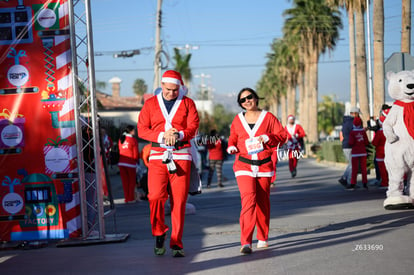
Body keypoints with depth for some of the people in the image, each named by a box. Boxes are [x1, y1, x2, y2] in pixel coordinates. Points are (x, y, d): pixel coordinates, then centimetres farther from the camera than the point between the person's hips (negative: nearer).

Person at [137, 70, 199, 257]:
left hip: (181, 156, 0)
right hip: (158, 155, 0)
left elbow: (193, 127, 0)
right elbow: (142, 129, 3)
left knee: (179, 200, -3)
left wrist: (179, 135, -19)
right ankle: (159, 233, 12)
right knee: (155, 196, -12)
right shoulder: (150, 103, 10)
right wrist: (162, 136, -12)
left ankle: (176, 242, 5)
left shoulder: (187, 103, 10)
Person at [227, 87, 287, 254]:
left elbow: (283, 135, 2)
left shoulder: (268, 117, 3)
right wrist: (231, 147, 0)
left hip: (264, 166, 1)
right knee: (248, 199, -17)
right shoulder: (238, 120, 9)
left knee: (263, 202, 7)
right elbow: (233, 138, 22)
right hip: (244, 166, -1)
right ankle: (246, 242, -22)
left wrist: (267, 138, -14)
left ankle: (262, 239, 24)